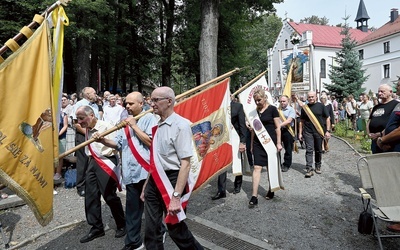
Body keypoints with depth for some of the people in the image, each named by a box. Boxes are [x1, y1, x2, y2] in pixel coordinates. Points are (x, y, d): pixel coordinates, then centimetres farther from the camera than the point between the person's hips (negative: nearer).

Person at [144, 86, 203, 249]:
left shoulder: (180, 125, -16)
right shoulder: (157, 124, 7)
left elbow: (185, 164, -20)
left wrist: (176, 196, -24)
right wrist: (146, 186, 18)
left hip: (172, 180, -7)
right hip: (154, 180, 7)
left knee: (175, 227, 10)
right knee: (151, 229, 13)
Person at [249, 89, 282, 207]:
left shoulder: (272, 109, -3)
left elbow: (277, 127, -3)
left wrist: (278, 143, -7)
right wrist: (252, 144, 15)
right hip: (258, 143, 3)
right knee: (257, 167, -5)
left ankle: (271, 191, 29)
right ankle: (254, 197, -6)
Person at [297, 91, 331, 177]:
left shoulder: (321, 106, 2)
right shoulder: (304, 108, 8)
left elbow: (327, 118, 3)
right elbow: (301, 121, 11)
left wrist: (328, 130, -5)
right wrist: (300, 133, 6)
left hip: (319, 132, 0)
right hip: (308, 132, 0)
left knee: (318, 151, 10)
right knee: (309, 150, -7)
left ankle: (318, 167, 26)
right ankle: (309, 169, -9)